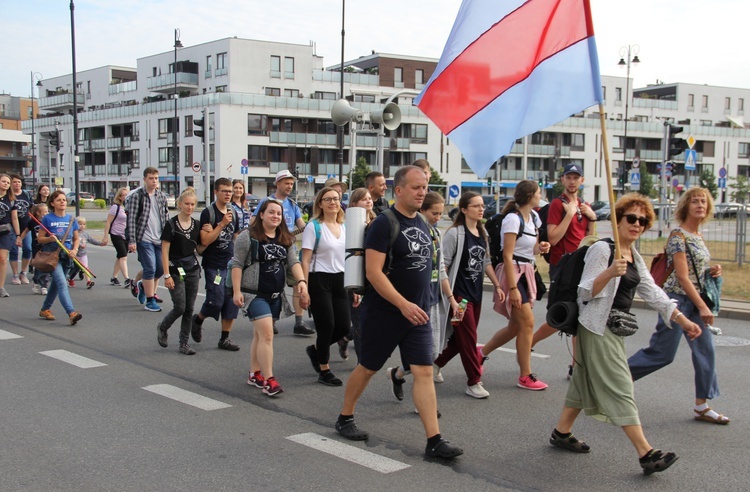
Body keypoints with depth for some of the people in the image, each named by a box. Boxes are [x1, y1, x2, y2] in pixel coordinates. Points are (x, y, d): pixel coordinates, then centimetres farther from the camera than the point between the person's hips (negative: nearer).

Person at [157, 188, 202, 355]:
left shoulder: (197, 225, 6)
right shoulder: (171, 224, -8)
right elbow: (164, 251, -9)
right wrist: (167, 275, -13)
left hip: (192, 270, 5)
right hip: (176, 270, -5)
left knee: (189, 309, 4)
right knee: (179, 308, -6)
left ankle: (184, 343, 13)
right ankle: (162, 328, 23)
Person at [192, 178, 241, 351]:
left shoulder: (233, 213, 11)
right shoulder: (208, 213, -8)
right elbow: (205, 241, -17)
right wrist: (222, 224, -21)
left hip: (231, 264, 6)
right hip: (214, 265, -6)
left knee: (232, 302, 2)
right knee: (215, 301, -10)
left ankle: (225, 338, 11)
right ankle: (198, 319, 20)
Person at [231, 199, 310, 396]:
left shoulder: (286, 239, 11)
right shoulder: (248, 236, -7)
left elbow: (293, 262, 4)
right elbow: (237, 264, -7)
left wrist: (301, 281, -14)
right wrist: (236, 291, -12)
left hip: (276, 295, 6)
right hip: (255, 293, -6)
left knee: (260, 335, 15)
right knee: (267, 334, -15)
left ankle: (254, 374, 26)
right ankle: (268, 380, -14)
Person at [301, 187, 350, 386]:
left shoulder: (345, 228, 11)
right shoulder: (314, 227, -6)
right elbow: (306, 261, -9)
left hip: (340, 280, 6)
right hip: (319, 280, -6)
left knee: (344, 326, 2)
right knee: (327, 326, -3)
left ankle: (315, 349, 30)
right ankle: (324, 370, 15)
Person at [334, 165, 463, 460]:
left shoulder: (422, 224, 9)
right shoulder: (384, 224, -14)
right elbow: (373, 272, -21)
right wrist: (403, 305, -26)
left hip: (418, 314, 6)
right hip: (385, 312, -6)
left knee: (424, 372, -2)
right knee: (368, 367, 10)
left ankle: (434, 441, -3)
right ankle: (345, 418, 31)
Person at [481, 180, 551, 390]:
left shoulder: (533, 217, 12)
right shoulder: (513, 219, -15)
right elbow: (508, 256, -18)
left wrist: (540, 247, -1)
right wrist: (513, 288, -22)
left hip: (526, 273, 9)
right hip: (512, 273, -9)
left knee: (516, 326, 12)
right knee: (527, 323, -9)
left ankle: (481, 352, 29)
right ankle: (525, 377, 0)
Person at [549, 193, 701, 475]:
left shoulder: (635, 257, 13)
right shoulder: (602, 249, -13)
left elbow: (652, 292, 13)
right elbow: (585, 293, -17)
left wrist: (682, 320, 8)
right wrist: (610, 273, -32)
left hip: (614, 328, 9)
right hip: (598, 327, -9)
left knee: (586, 382, 15)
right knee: (620, 389, -9)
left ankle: (561, 432, 26)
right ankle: (646, 454, -10)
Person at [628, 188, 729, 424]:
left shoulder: (698, 236, 12)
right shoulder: (679, 236, -14)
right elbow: (682, 276, -18)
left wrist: (712, 270, 2)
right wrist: (702, 306, -19)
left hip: (695, 302, 9)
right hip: (678, 300, -9)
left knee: (706, 350, 6)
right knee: (661, 353, -4)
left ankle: (702, 406, 13)